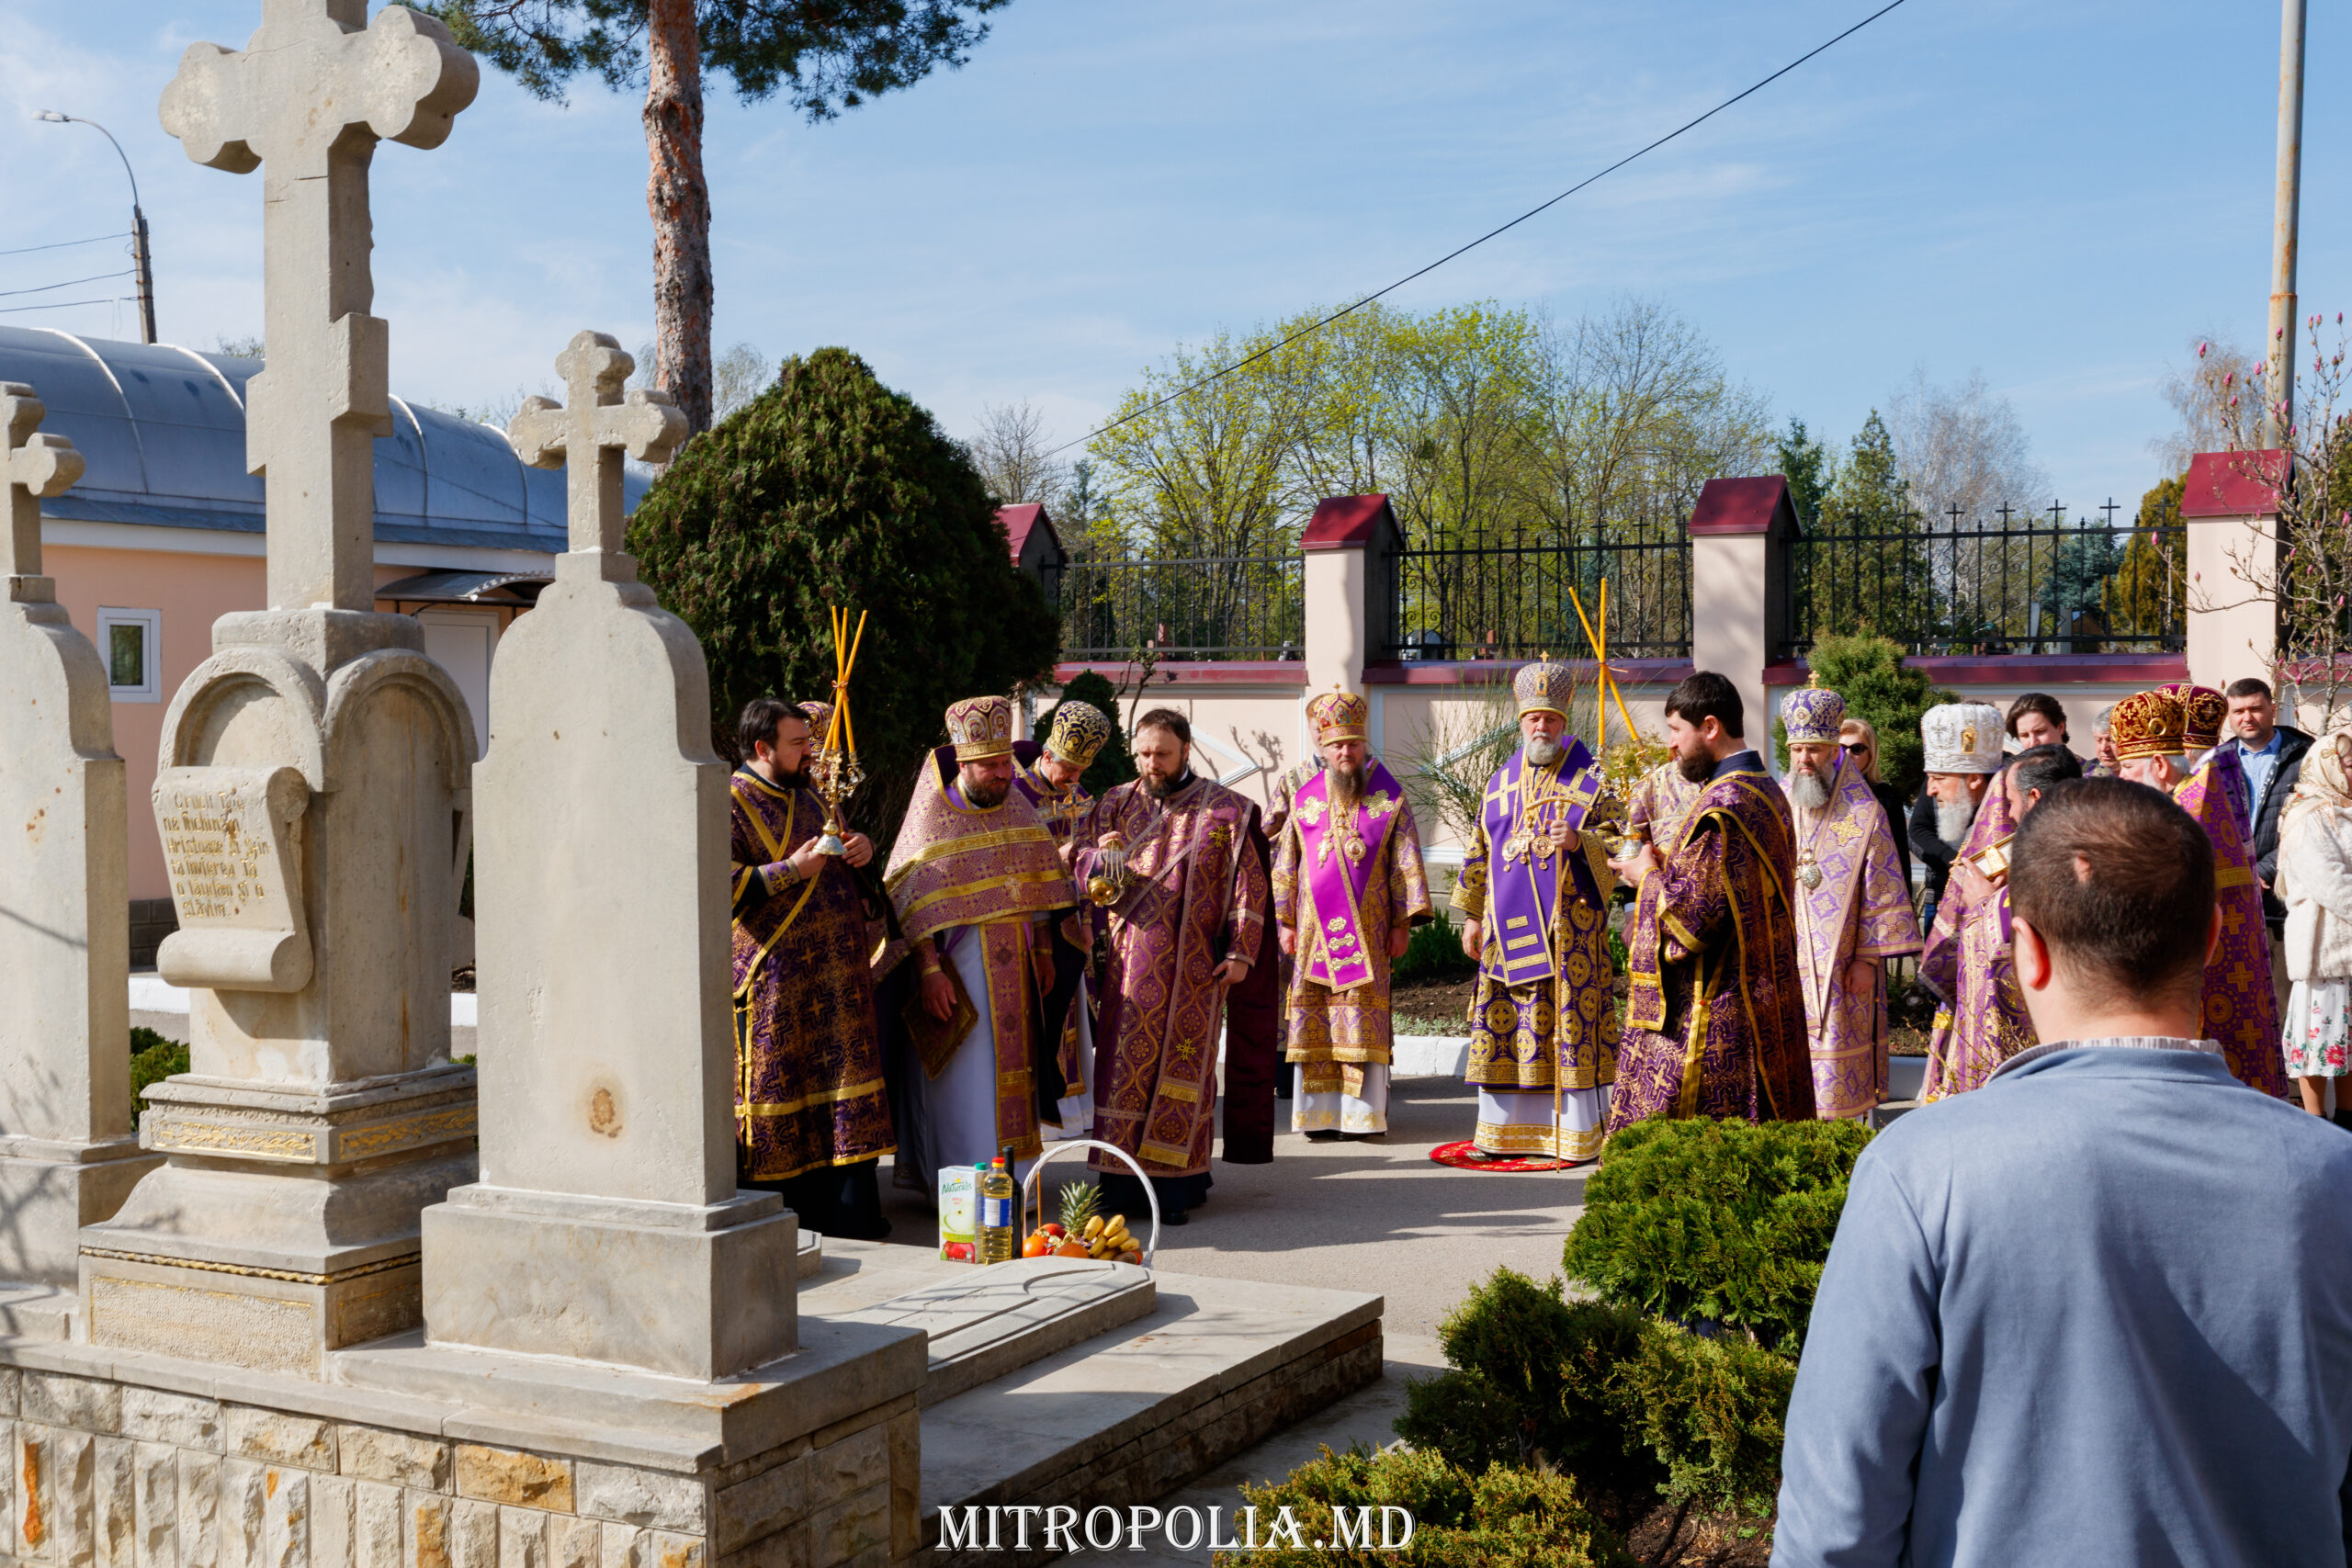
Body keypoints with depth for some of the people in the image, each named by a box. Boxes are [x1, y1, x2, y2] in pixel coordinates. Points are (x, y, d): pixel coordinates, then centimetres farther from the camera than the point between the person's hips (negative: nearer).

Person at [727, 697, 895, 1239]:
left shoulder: (805, 797, 19)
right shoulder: (732, 803, -7)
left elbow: (836, 867, 33)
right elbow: (721, 884, -17)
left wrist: (860, 845, 10)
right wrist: (791, 870, -20)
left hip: (835, 970, 8)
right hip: (776, 977, -8)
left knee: (841, 1087, 6)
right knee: (776, 1093, -2)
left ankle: (848, 1215, 12)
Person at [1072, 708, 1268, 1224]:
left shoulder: (1224, 809, 3)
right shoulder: (1115, 804, 9)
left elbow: (1248, 882, 3)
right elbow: (1085, 859, 3)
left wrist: (1240, 950, -3)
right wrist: (1103, 860, -21)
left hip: (1195, 962, -2)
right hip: (1133, 959, 2)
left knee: (1184, 1066, 1)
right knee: (1126, 1063, -1)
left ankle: (1177, 1182, 7)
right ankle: (1123, 1180, 5)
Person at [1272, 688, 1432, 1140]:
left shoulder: (1388, 797, 3)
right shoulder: (1305, 800, 9)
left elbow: (1405, 864, 2)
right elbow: (1286, 864, 11)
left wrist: (1402, 923, -3)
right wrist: (1286, 923, 5)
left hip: (1366, 928, -2)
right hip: (1315, 928, 2)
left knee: (1361, 1014, -4)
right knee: (1313, 1014, 0)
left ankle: (1361, 1112, 2)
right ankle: (1320, 1111, 7)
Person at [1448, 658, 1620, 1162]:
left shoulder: (1592, 779, 1)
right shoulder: (1501, 782, 15)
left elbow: (1617, 849, -4)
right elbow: (1479, 852, 20)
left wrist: (1578, 842, -23)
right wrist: (1472, 915, 16)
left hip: (1569, 927, -4)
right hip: (1508, 927, 4)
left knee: (1572, 1024, -6)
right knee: (1502, 1025, 4)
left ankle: (1581, 1134, 0)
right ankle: (1505, 1130, 13)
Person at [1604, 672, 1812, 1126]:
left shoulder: (1721, 809, -20)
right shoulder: (1767, 792, 12)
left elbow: (1693, 915, -22)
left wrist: (1647, 876, -4)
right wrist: (1667, 868, 12)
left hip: (1710, 1016, -10)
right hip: (1761, 1000, 10)